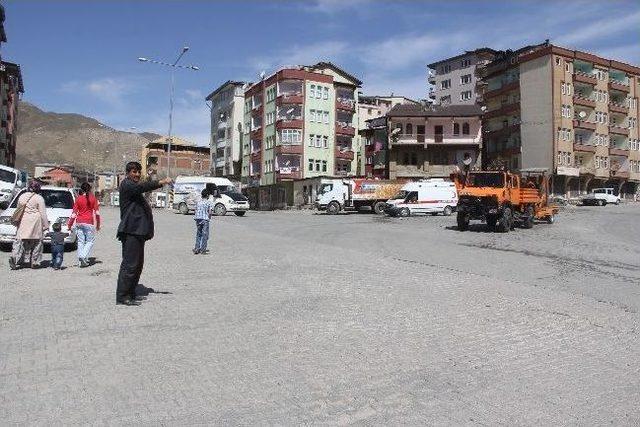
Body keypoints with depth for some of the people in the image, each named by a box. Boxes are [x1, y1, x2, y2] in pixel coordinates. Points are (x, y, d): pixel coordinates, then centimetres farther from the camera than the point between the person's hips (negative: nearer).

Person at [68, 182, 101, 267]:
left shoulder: (78, 199, 4)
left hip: (79, 222, 3)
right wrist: (98, 224, 7)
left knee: (80, 241, 9)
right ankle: (83, 257, -13)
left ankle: (81, 261, 11)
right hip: (89, 222, -3)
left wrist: (69, 224, 11)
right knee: (90, 241, 5)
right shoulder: (93, 198, 0)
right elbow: (97, 212, -1)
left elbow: (74, 213, 3)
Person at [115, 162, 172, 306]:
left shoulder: (135, 187, 26)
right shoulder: (126, 184, -6)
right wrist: (161, 182, -38)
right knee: (129, 264, -10)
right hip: (131, 231, -11)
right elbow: (142, 186, -27)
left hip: (138, 231, 11)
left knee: (138, 264, 15)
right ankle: (122, 296, -6)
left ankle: (130, 293, 23)